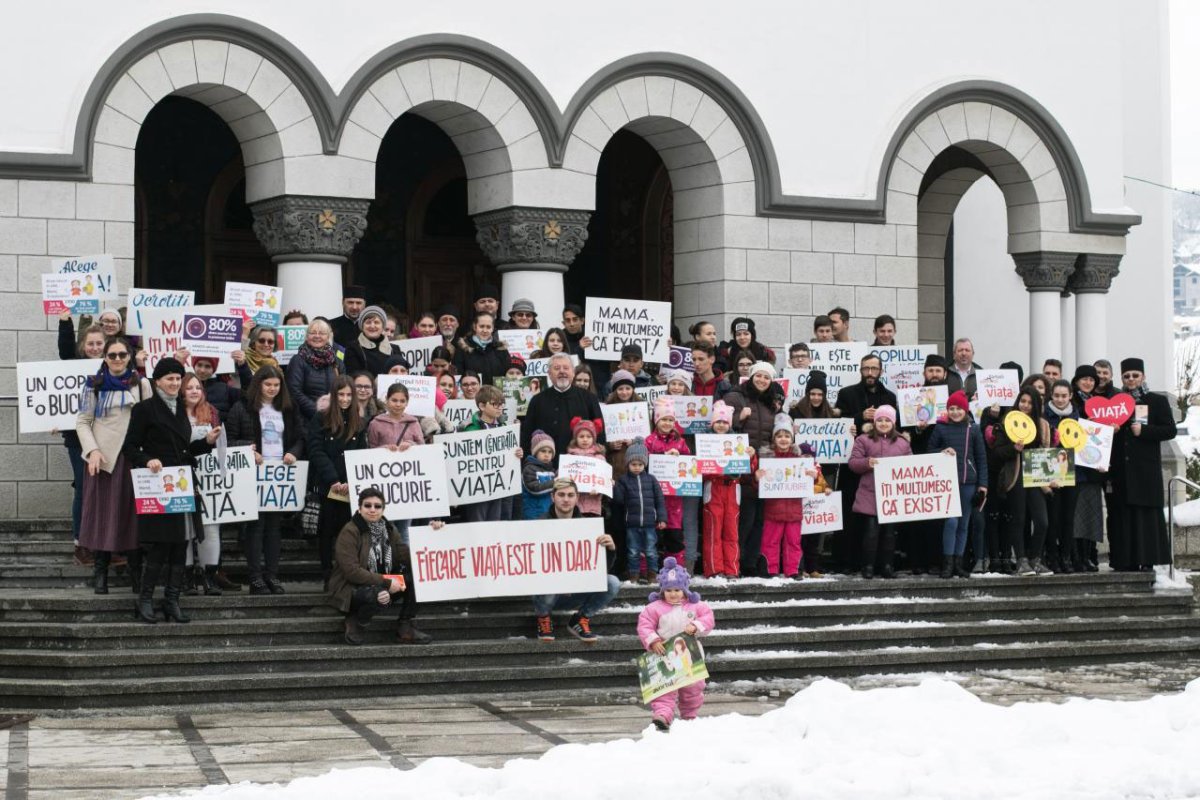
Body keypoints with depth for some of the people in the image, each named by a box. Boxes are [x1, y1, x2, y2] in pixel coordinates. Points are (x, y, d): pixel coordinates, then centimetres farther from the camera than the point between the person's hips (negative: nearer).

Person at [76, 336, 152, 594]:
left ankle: (137, 573, 6)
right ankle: (100, 574, 5)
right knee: (102, 513, 0)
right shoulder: (94, 385, 5)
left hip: (133, 456, 1)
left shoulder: (141, 384, 8)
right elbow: (82, 422, 4)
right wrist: (92, 451, -10)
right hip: (103, 457, -1)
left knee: (133, 512, 1)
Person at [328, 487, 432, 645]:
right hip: (351, 589, -7)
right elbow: (351, 571, -22)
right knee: (381, 596, -38)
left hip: (381, 584, 7)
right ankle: (356, 623, -7)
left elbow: (407, 555, -2)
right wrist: (386, 582, -25)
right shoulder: (350, 532, -14)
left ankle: (406, 629, -6)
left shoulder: (388, 529, 7)